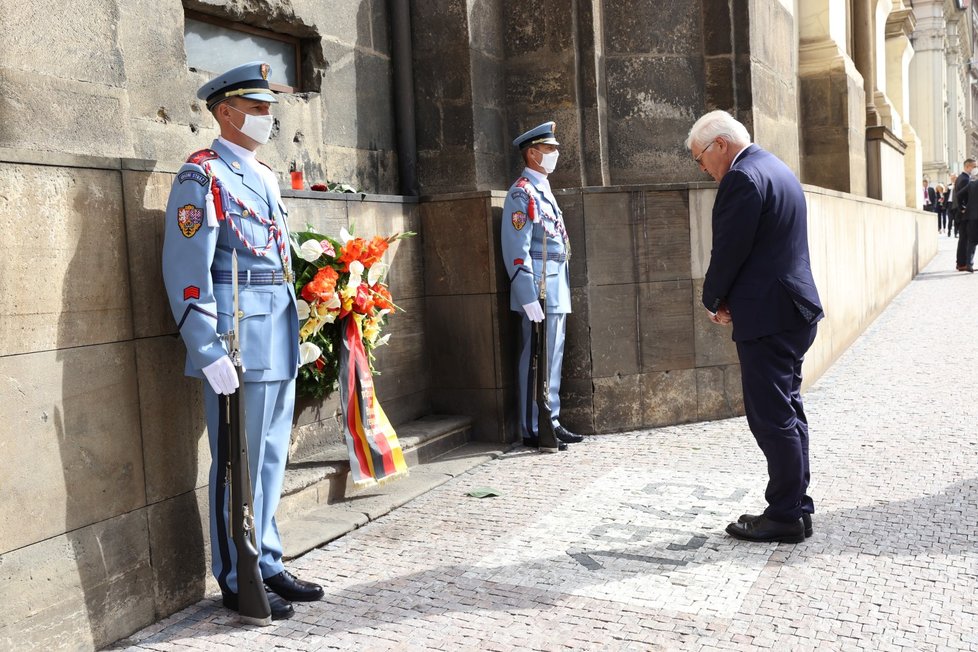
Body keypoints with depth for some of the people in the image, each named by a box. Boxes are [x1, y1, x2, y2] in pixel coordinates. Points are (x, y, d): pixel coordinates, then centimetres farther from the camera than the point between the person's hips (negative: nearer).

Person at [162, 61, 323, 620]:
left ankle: (268, 564, 27)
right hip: (241, 349, -8)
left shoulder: (266, 176, 18)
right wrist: (209, 353, -19)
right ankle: (238, 581, 15)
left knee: (272, 458, 14)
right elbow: (186, 273, -15)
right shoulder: (203, 175, -7)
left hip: (281, 344, 8)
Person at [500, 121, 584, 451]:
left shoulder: (544, 190, 19)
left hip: (557, 291, 9)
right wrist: (528, 298, -21)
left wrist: (564, 289, 19)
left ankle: (551, 422, 22)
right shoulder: (522, 192, -10)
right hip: (539, 291, -9)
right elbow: (516, 251, -17)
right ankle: (534, 430, 4)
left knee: (553, 359, 13)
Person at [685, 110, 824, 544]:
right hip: (796, 311, 11)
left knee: (772, 418, -3)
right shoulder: (779, 170, 17)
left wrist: (714, 301, 1)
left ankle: (784, 516, 5)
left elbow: (729, 249, -16)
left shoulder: (743, 178, -15)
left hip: (767, 316, -10)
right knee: (787, 413, 15)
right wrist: (728, 297, 10)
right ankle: (797, 507, 23)